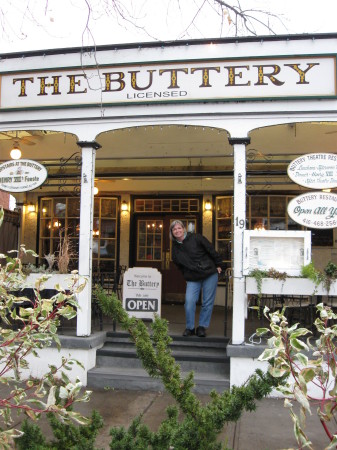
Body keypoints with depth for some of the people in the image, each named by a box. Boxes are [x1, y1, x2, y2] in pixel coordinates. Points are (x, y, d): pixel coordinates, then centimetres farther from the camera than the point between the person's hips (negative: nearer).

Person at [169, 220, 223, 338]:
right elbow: (179, 265, 15)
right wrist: (186, 276, 13)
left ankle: (202, 327, 16)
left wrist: (218, 265, 1)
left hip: (210, 274, -2)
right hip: (192, 278, 3)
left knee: (208, 302, 1)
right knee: (189, 301, -11)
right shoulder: (175, 248, 5)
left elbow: (211, 250, -3)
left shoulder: (196, 238, -8)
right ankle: (190, 328, 7)